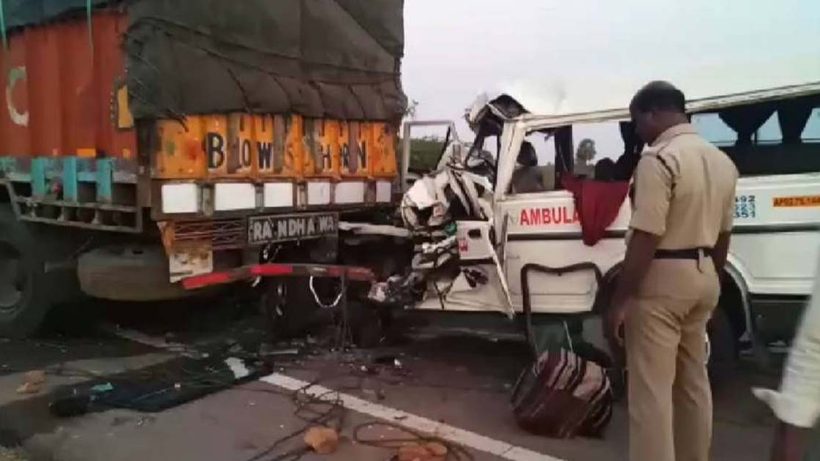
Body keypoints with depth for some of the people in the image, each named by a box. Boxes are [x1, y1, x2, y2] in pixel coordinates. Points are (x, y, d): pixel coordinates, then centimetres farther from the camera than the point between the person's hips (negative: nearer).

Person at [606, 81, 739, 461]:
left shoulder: (659, 159, -18)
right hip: (703, 276, 9)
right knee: (693, 381, 20)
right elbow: (723, 236, 16)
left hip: (663, 279, -9)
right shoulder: (722, 161, 10)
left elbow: (646, 239, -23)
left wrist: (619, 301, -18)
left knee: (651, 389, -2)